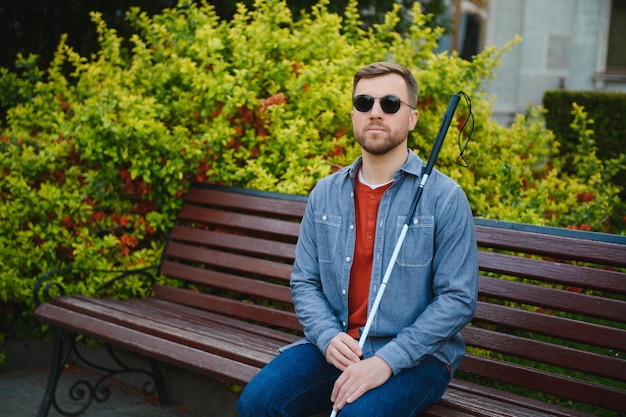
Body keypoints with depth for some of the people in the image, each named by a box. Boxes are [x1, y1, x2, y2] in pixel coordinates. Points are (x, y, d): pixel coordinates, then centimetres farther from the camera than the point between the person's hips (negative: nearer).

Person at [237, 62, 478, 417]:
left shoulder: (445, 197, -6)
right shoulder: (325, 194, 9)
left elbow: (458, 298, -10)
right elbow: (305, 282, 11)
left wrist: (387, 360, -19)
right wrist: (329, 336, -10)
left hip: (416, 354, -4)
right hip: (337, 346, 4)